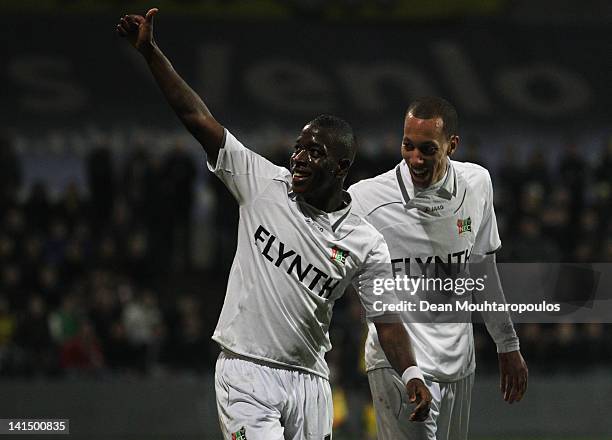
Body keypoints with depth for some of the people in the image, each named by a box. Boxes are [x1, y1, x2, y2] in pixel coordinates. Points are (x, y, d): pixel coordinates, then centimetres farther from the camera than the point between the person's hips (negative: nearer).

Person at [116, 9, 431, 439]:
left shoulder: (365, 243, 1)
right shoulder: (265, 184, 0)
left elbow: (386, 319, 3)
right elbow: (199, 117, -3)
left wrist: (412, 374, -15)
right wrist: (150, 51, -8)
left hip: (309, 380, 2)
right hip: (245, 371, -2)